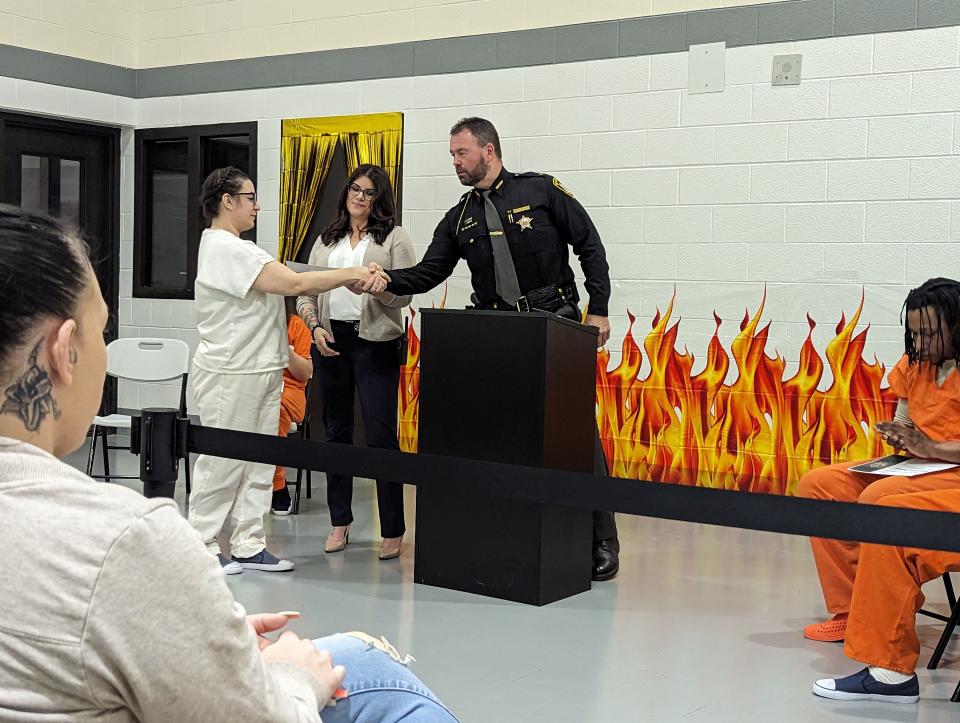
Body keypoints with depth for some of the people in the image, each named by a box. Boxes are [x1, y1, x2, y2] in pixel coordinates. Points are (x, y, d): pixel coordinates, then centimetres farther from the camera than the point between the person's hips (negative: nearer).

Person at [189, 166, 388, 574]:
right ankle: (202, 547, 8)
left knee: (259, 462, 11)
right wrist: (351, 274, -15)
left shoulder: (237, 248, 17)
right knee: (224, 462, -2)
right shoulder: (225, 249, -17)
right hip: (230, 375, -10)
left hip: (261, 370, 10)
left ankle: (248, 546, 17)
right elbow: (294, 284, -23)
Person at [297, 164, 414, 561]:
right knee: (336, 431, 10)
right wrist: (315, 326, -4)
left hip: (375, 342, -4)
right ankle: (339, 523, 20)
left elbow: (404, 295, -5)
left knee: (381, 434, -7)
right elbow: (305, 293, 13)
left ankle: (392, 531, -1)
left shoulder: (394, 237, 3)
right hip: (332, 340, 5)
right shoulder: (327, 239, 15)